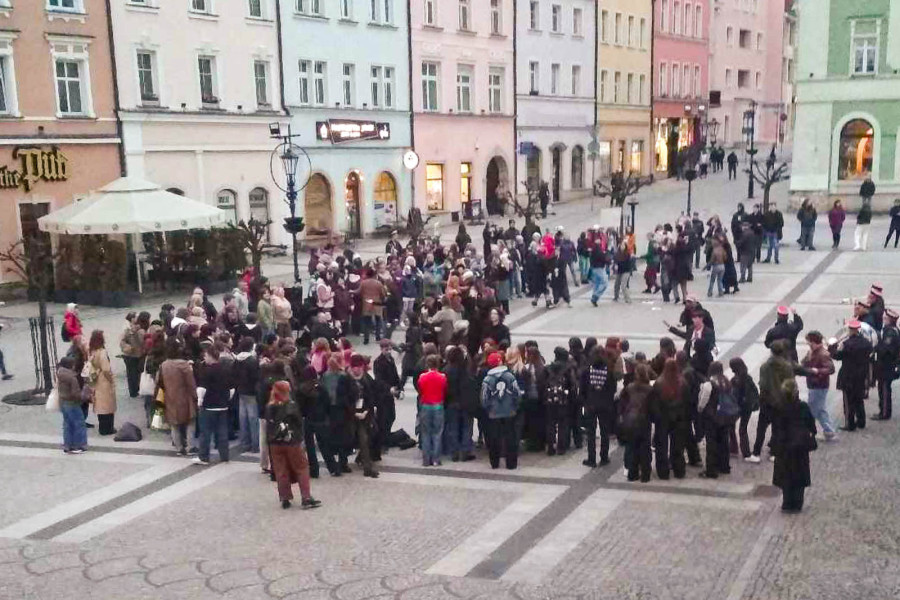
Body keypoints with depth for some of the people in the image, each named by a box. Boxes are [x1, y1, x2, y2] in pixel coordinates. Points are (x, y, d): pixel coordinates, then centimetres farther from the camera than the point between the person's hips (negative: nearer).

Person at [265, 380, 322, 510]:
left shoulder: (269, 408, 0)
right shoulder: (292, 406, -10)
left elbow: (268, 426, 5)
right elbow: (299, 423, -5)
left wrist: (270, 441, 13)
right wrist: (301, 439, 7)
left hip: (275, 444, 3)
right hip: (292, 442, -3)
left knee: (281, 472, 9)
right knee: (302, 469, 6)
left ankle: (284, 499, 12)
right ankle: (306, 498, 3)